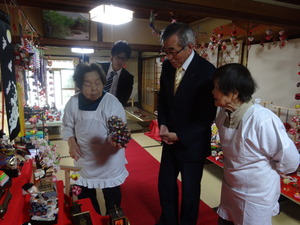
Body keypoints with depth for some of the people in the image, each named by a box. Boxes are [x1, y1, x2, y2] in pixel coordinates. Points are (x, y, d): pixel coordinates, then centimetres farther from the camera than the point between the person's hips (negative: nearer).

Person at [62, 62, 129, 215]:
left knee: (112, 197, 13)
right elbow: (67, 125, 5)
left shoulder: (112, 103, -21)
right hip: (84, 160, 4)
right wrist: (71, 143, -12)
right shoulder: (73, 102, -9)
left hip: (109, 160, -3)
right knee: (84, 197, 22)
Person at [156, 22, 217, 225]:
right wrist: (163, 125, -5)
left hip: (192, 144, -5)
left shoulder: (207, 72, -20)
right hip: (170, 140, 6)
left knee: (190, 190, 14)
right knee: (165, 184, 19)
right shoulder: (168, 66, -3)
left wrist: (180, 136, -17)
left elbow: (207, 116, -17)